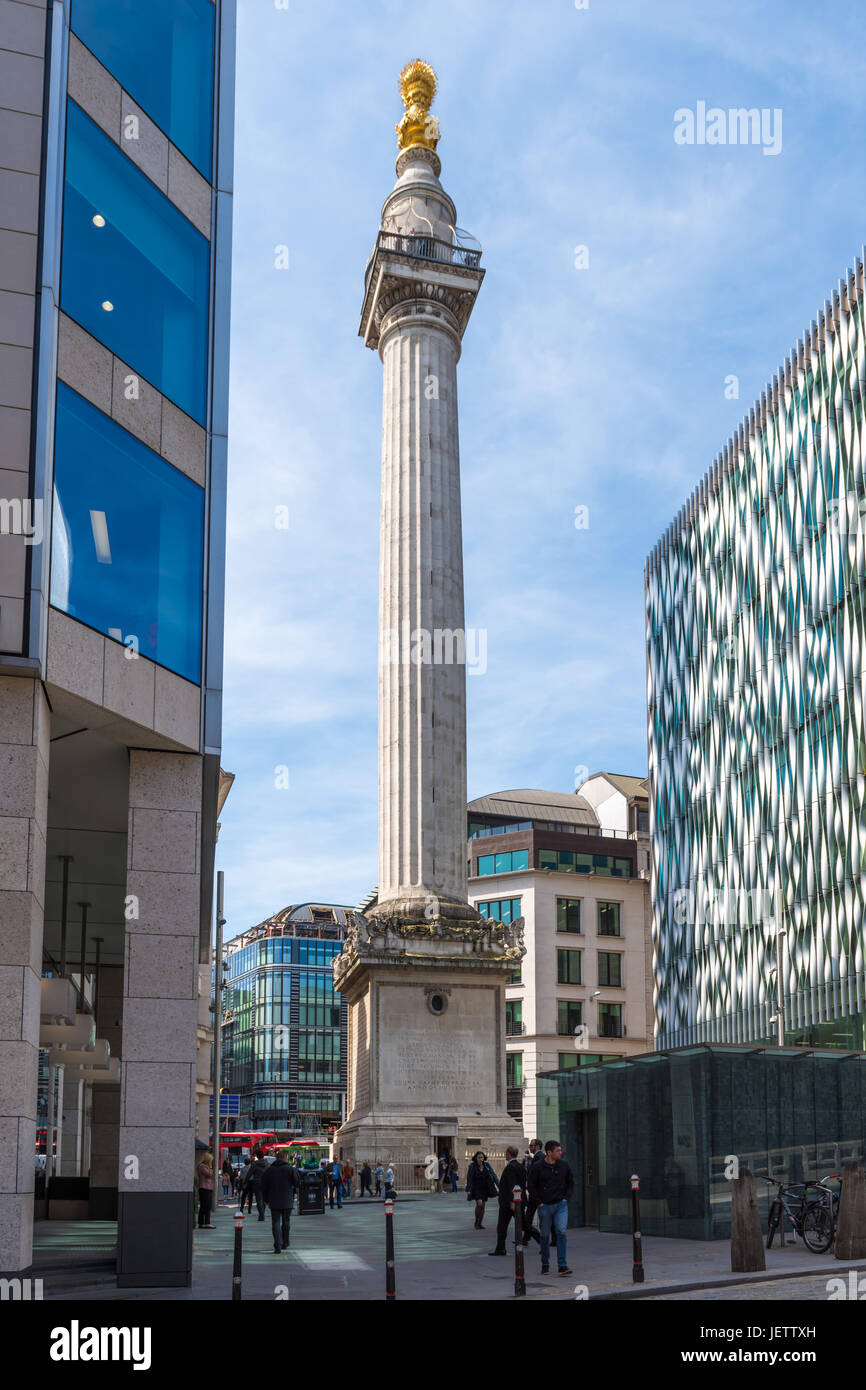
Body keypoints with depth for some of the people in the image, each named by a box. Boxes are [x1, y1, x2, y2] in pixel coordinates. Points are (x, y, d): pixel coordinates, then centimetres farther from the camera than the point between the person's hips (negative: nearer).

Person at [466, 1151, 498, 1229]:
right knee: (479, 1204, -20)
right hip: (476, 1189, -4)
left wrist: (498, 1185, -11)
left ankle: (479, 1224, 18)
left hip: (484, 1189, 4)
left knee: (482, 1206, 6)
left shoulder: (486, 1165, -1)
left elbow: (493, 1175, -2)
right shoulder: (472, 1166, -9)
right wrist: (468, 1190, -22)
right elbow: (469, 1178, -12)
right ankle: (476, 1221, 0)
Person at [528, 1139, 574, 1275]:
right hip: (545, 1206, -1)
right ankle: (545, 1264, 23)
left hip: (561, 1205, 1)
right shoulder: (537, 1167, -7)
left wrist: (566, 1197, 5)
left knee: (561, 1232, -12)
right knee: (545, 1236, 7)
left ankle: (563, 1265, -9)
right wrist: (539, 1202, -6)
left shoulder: (563, 1165, 2)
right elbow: (532, 1186, -1)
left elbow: (571, 1182, 15)